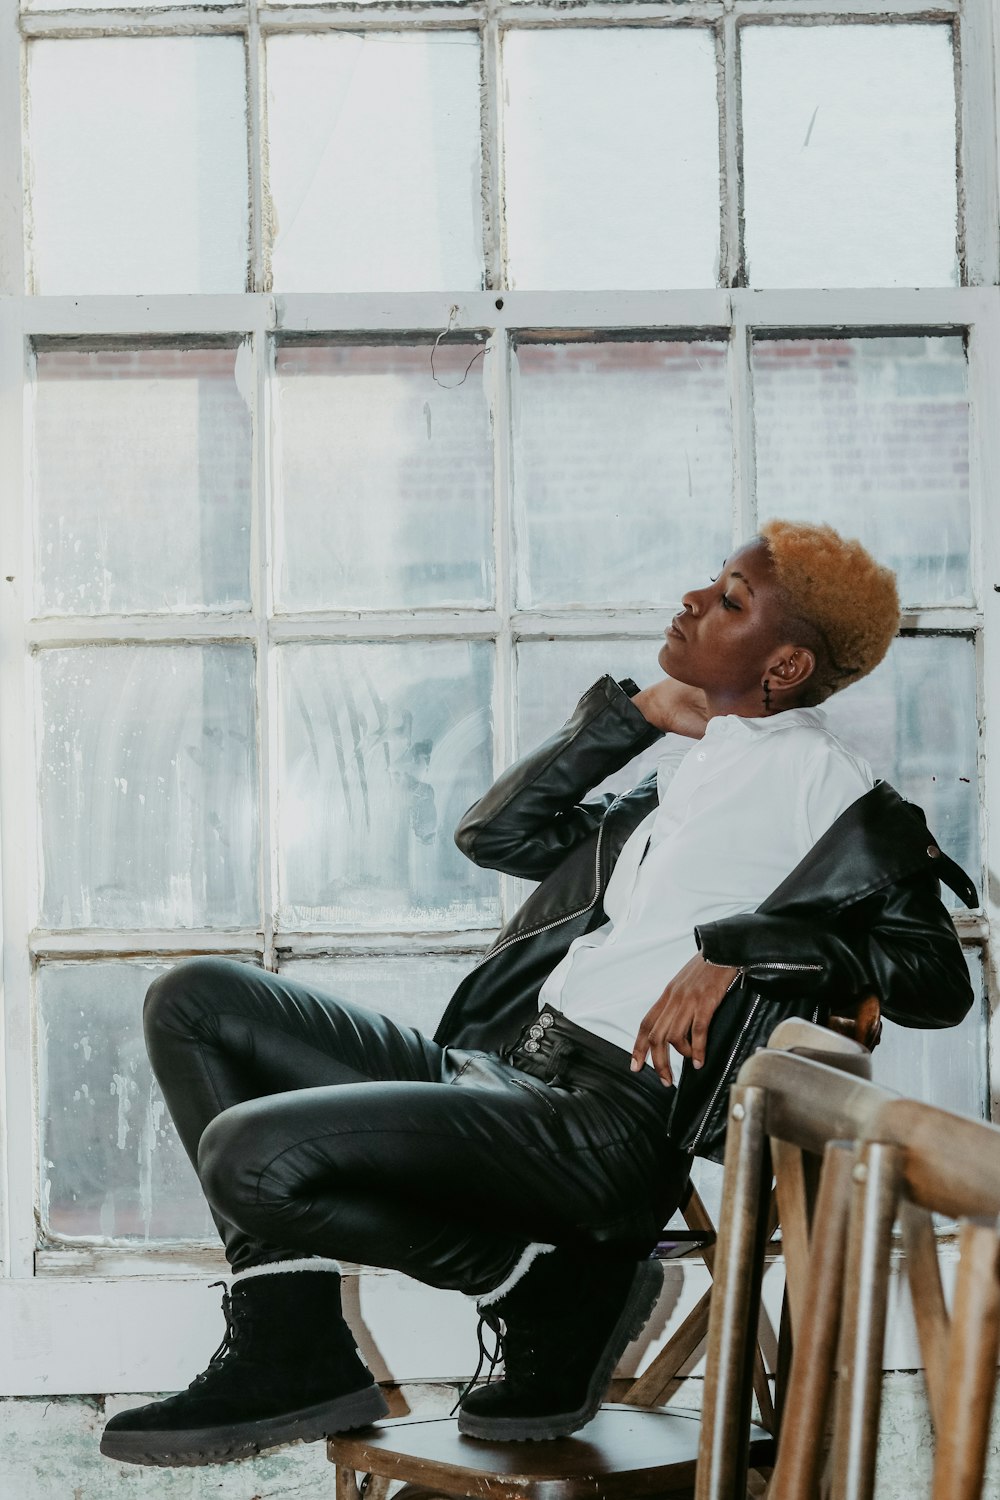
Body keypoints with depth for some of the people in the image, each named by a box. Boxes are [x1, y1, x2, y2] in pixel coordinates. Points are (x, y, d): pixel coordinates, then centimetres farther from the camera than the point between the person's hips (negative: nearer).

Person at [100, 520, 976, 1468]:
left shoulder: (813, 778, -2)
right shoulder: (688, 770, 22)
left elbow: (938, 976, -12)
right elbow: (495, 833, 27)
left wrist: (735, 949, -20)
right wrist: (631, 714, 18)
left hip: (609, 1124, -9)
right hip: (503, 1069, 9)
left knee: (252, 1156, -25)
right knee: (197, 1003, 5)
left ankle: (553, 1288, -4)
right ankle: (286, 1346, -2)